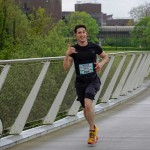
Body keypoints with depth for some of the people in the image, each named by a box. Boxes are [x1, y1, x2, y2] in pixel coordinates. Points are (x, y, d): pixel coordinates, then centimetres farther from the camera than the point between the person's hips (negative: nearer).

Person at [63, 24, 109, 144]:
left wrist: (101, 63, -10)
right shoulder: (73, 50, -4)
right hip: (80, 83, 3)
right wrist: (67, 54, -26)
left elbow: (106, 57, 12)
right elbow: (66, 67, -10)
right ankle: (93, 128, 40)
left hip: (93, 81, -3)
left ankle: (92, 130, -9)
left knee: (88, 104, -25)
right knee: (86, 109, 13)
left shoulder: (94, 47, -5)